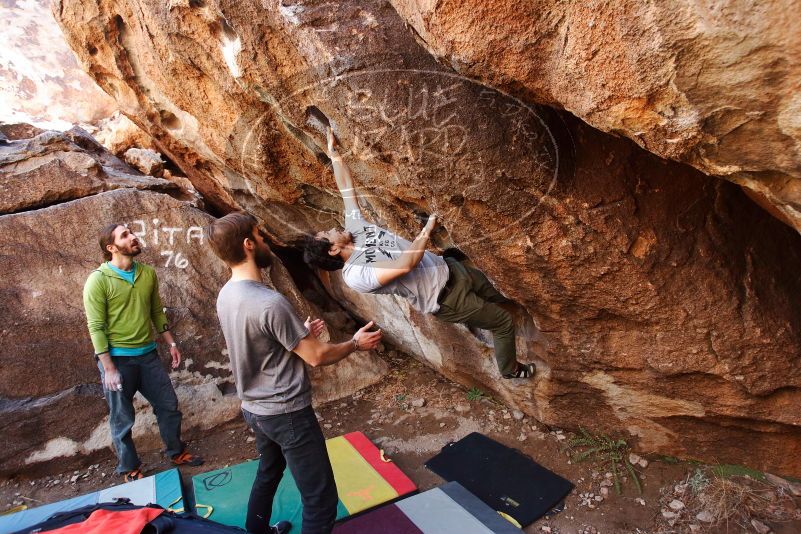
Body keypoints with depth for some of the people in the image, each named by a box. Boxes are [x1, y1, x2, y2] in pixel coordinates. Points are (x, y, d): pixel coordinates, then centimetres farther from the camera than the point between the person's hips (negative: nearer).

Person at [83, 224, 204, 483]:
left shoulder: (148, 274, 3)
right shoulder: (98, 280, -13)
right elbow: (96, 327, -14)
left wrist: (171, 343, 11)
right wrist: (108, 368, -16)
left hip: (148, 354, 5)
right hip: (117, 357, -5)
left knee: (168, 405, 14)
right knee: (122, 419, 9)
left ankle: (176, 452, 35)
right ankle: (130, 470, 28)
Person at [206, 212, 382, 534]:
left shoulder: (226, 295, 0)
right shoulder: (269, 302, -28)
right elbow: (316, 357, -19)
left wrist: (301, 334, 17)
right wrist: (355, 343, -3)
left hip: (254, 409, 10)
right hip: (287, 414, -9)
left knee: (268, 473, 32)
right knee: (321, 501, 1)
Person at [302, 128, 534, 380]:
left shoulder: (354, 228, -3)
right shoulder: (355, 276, -25)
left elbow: (346, 188, 5)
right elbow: (405, 265, -36)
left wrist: (334, 153, 3)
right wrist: (428, 228, -29)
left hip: (449, 268, 8)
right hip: (444, 296, -7)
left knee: (497, 295, 28)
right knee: (504, 322, 4)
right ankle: (510, 369, 29)